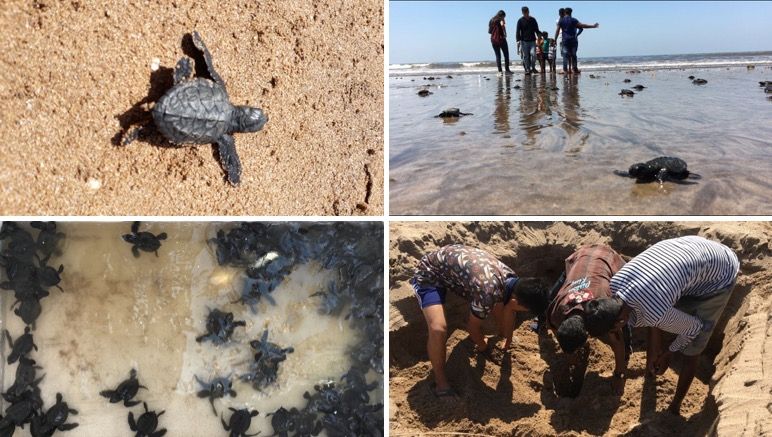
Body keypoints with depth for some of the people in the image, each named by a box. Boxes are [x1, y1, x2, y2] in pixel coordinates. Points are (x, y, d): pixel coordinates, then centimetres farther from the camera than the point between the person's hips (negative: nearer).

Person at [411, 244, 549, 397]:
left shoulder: (511, 279, -11)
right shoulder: (488, 293, -36)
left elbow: (508, 310, 9)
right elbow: (472, 326, -17)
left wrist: (508, 341, 20)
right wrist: (482, 345, 4)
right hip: (429, 273, -8)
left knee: (499, 303, 14)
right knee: (439, 329, -27)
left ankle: (500, 332, 45)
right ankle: (441, 381, -6)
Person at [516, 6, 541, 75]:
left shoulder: (533, 20, 10)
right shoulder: (520, 21, 2)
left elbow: (536, 30, 17)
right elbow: (518, 31, -1)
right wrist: (518, 40, -13)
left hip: (532, 41, 1)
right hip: (524, 41, -1)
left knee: (533, 54, -13)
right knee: (525, 56, -3)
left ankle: (533, 67, 3)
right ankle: (527, 69, 3)